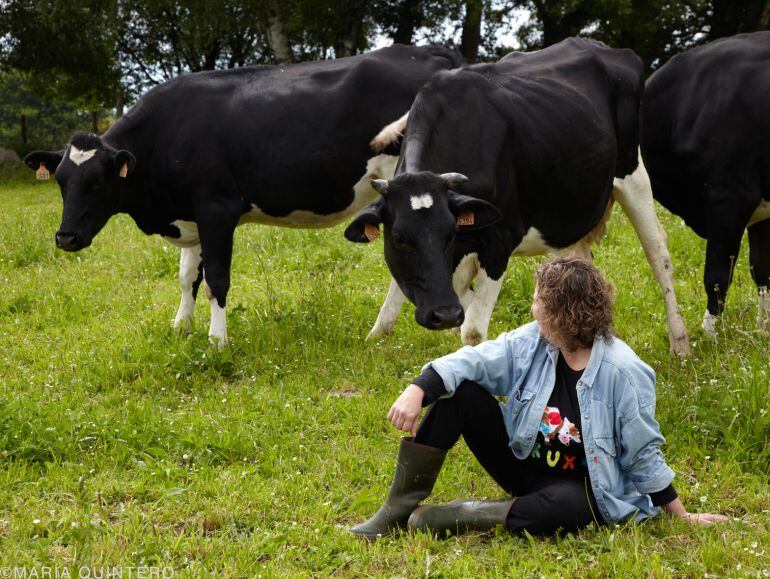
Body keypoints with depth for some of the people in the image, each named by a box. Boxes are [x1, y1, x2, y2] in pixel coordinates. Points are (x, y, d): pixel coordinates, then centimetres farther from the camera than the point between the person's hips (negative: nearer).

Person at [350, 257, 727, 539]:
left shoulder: (621, 371, -20)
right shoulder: (531, 343, -7)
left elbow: (643, 453, -13)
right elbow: (474, 359, -15)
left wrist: (682, 516, -10)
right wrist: (417, 391, -32)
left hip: (577, 488, -5)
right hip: (523, 466, 5)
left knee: (568, 506, -43)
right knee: (459, 390, -12)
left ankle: (459, 518, -24)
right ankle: (401, 508, -8)